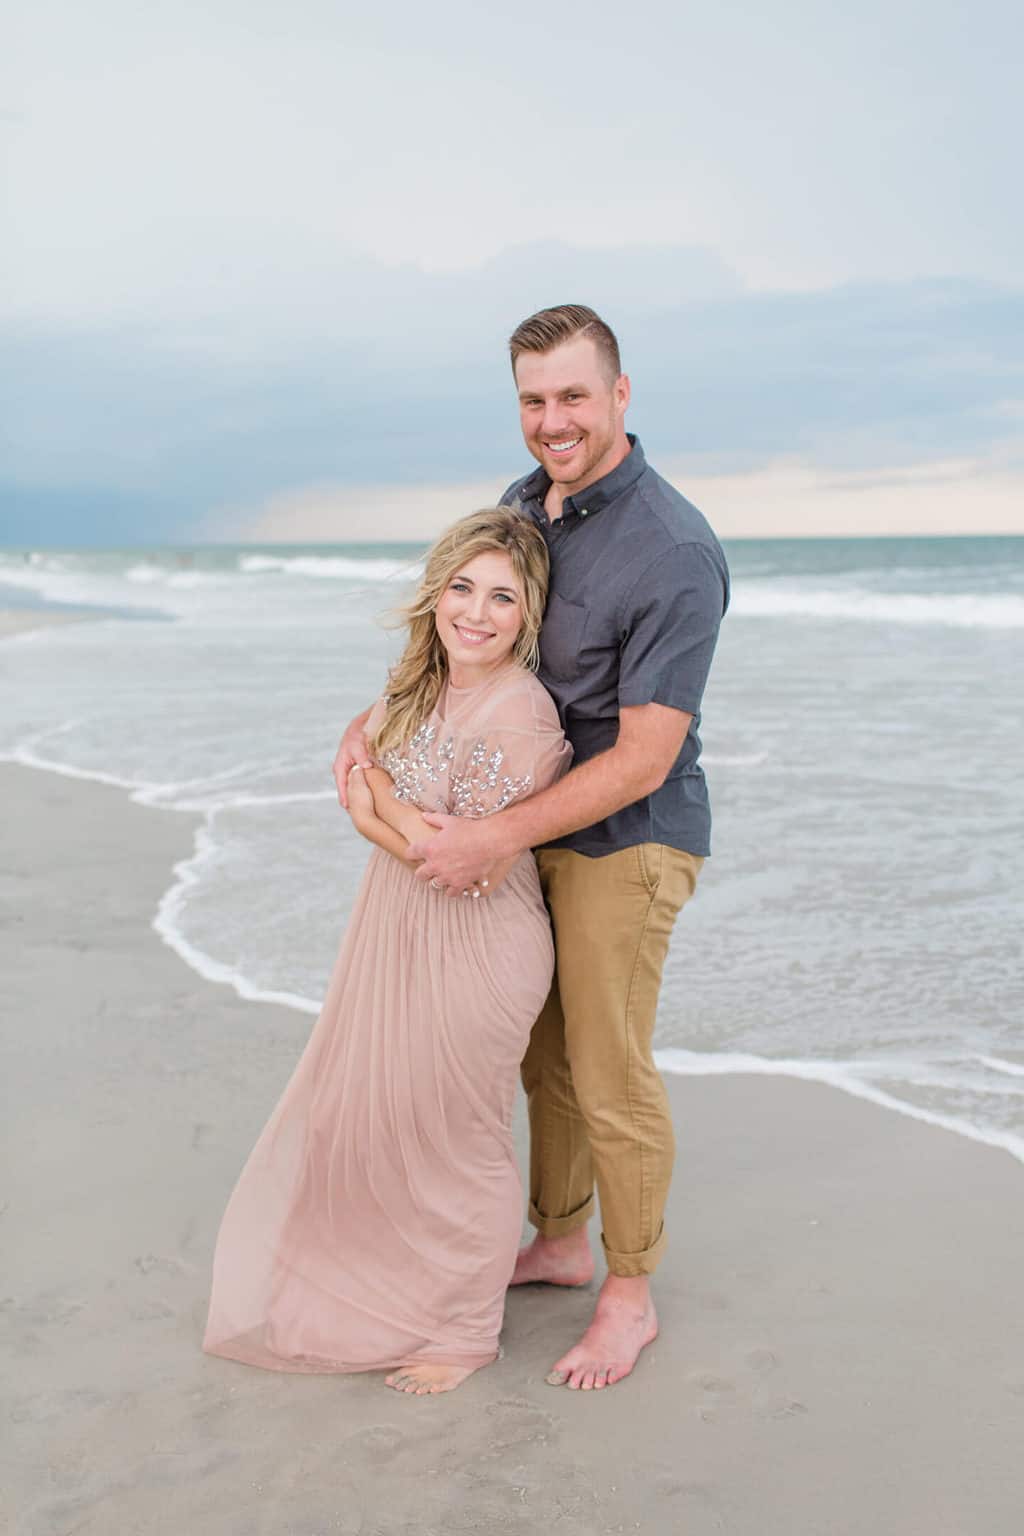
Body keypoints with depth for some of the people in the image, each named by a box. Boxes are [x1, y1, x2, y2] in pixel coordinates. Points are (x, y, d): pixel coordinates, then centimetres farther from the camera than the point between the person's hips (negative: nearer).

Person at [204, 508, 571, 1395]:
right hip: (398, 934, 9)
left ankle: (464, 1333, 31)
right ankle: (383, 1287, 47)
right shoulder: (422, 686, 2)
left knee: (456, 1140, 8)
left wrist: (383, 803, -14)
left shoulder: (518, 717, -25)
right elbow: (364, 790, 11)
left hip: (473, 952, -9)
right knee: (372, 1113, 23)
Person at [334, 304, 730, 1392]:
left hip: (626, 842, -7)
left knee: (609, 1075, 2)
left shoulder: (676, 554, -24)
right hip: (543, 826, 8)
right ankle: (560, 1241, 38)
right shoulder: (521, 506, 2)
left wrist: (496, 839, -24)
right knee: (542, 1048, 18)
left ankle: (630, 1297, 22)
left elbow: (643, 761, -24)